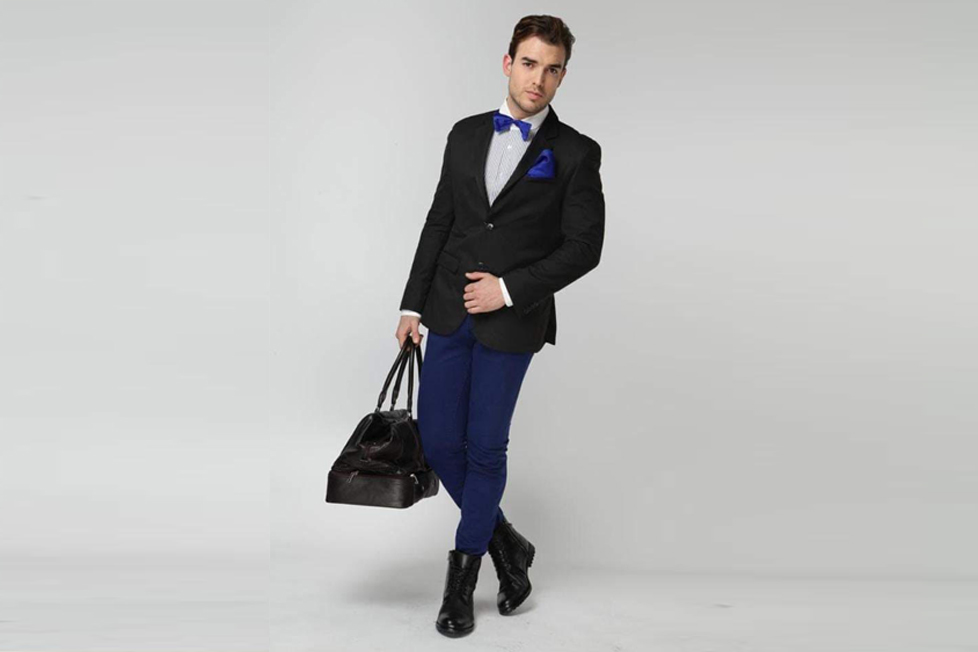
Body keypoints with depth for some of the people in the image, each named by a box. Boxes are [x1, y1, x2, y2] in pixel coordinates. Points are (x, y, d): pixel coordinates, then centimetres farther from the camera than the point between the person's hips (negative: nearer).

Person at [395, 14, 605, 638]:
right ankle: (507, 546, 26)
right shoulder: (466, 135, 8)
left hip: (512, 322, -4)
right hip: (448, 313, 4)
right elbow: (439, 223, 11)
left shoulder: (575, 153, -4)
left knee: (485, 449, 3)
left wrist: (509, 289, -14)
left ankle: (462, 582, 21)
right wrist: (413, 304, 8)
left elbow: (584, 247, -7)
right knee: (439, 442, 4)